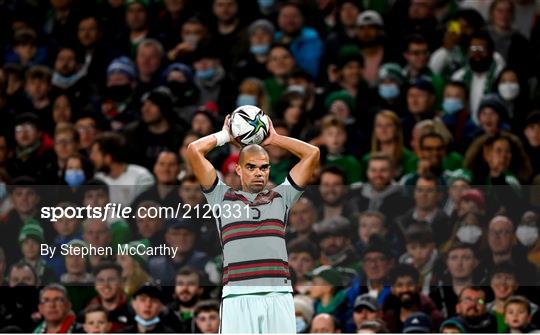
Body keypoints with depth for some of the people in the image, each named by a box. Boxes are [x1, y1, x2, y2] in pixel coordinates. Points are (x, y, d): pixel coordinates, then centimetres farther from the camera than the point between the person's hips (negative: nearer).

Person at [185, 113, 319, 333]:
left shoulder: (280, 197, 20)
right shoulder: (223, 197, 16)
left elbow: (312, 153, 18)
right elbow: (194, 150, 10)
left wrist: (274, 139, 25)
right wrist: (224, 136, 24)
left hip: (279, 295, 2)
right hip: (238, 296, -2)